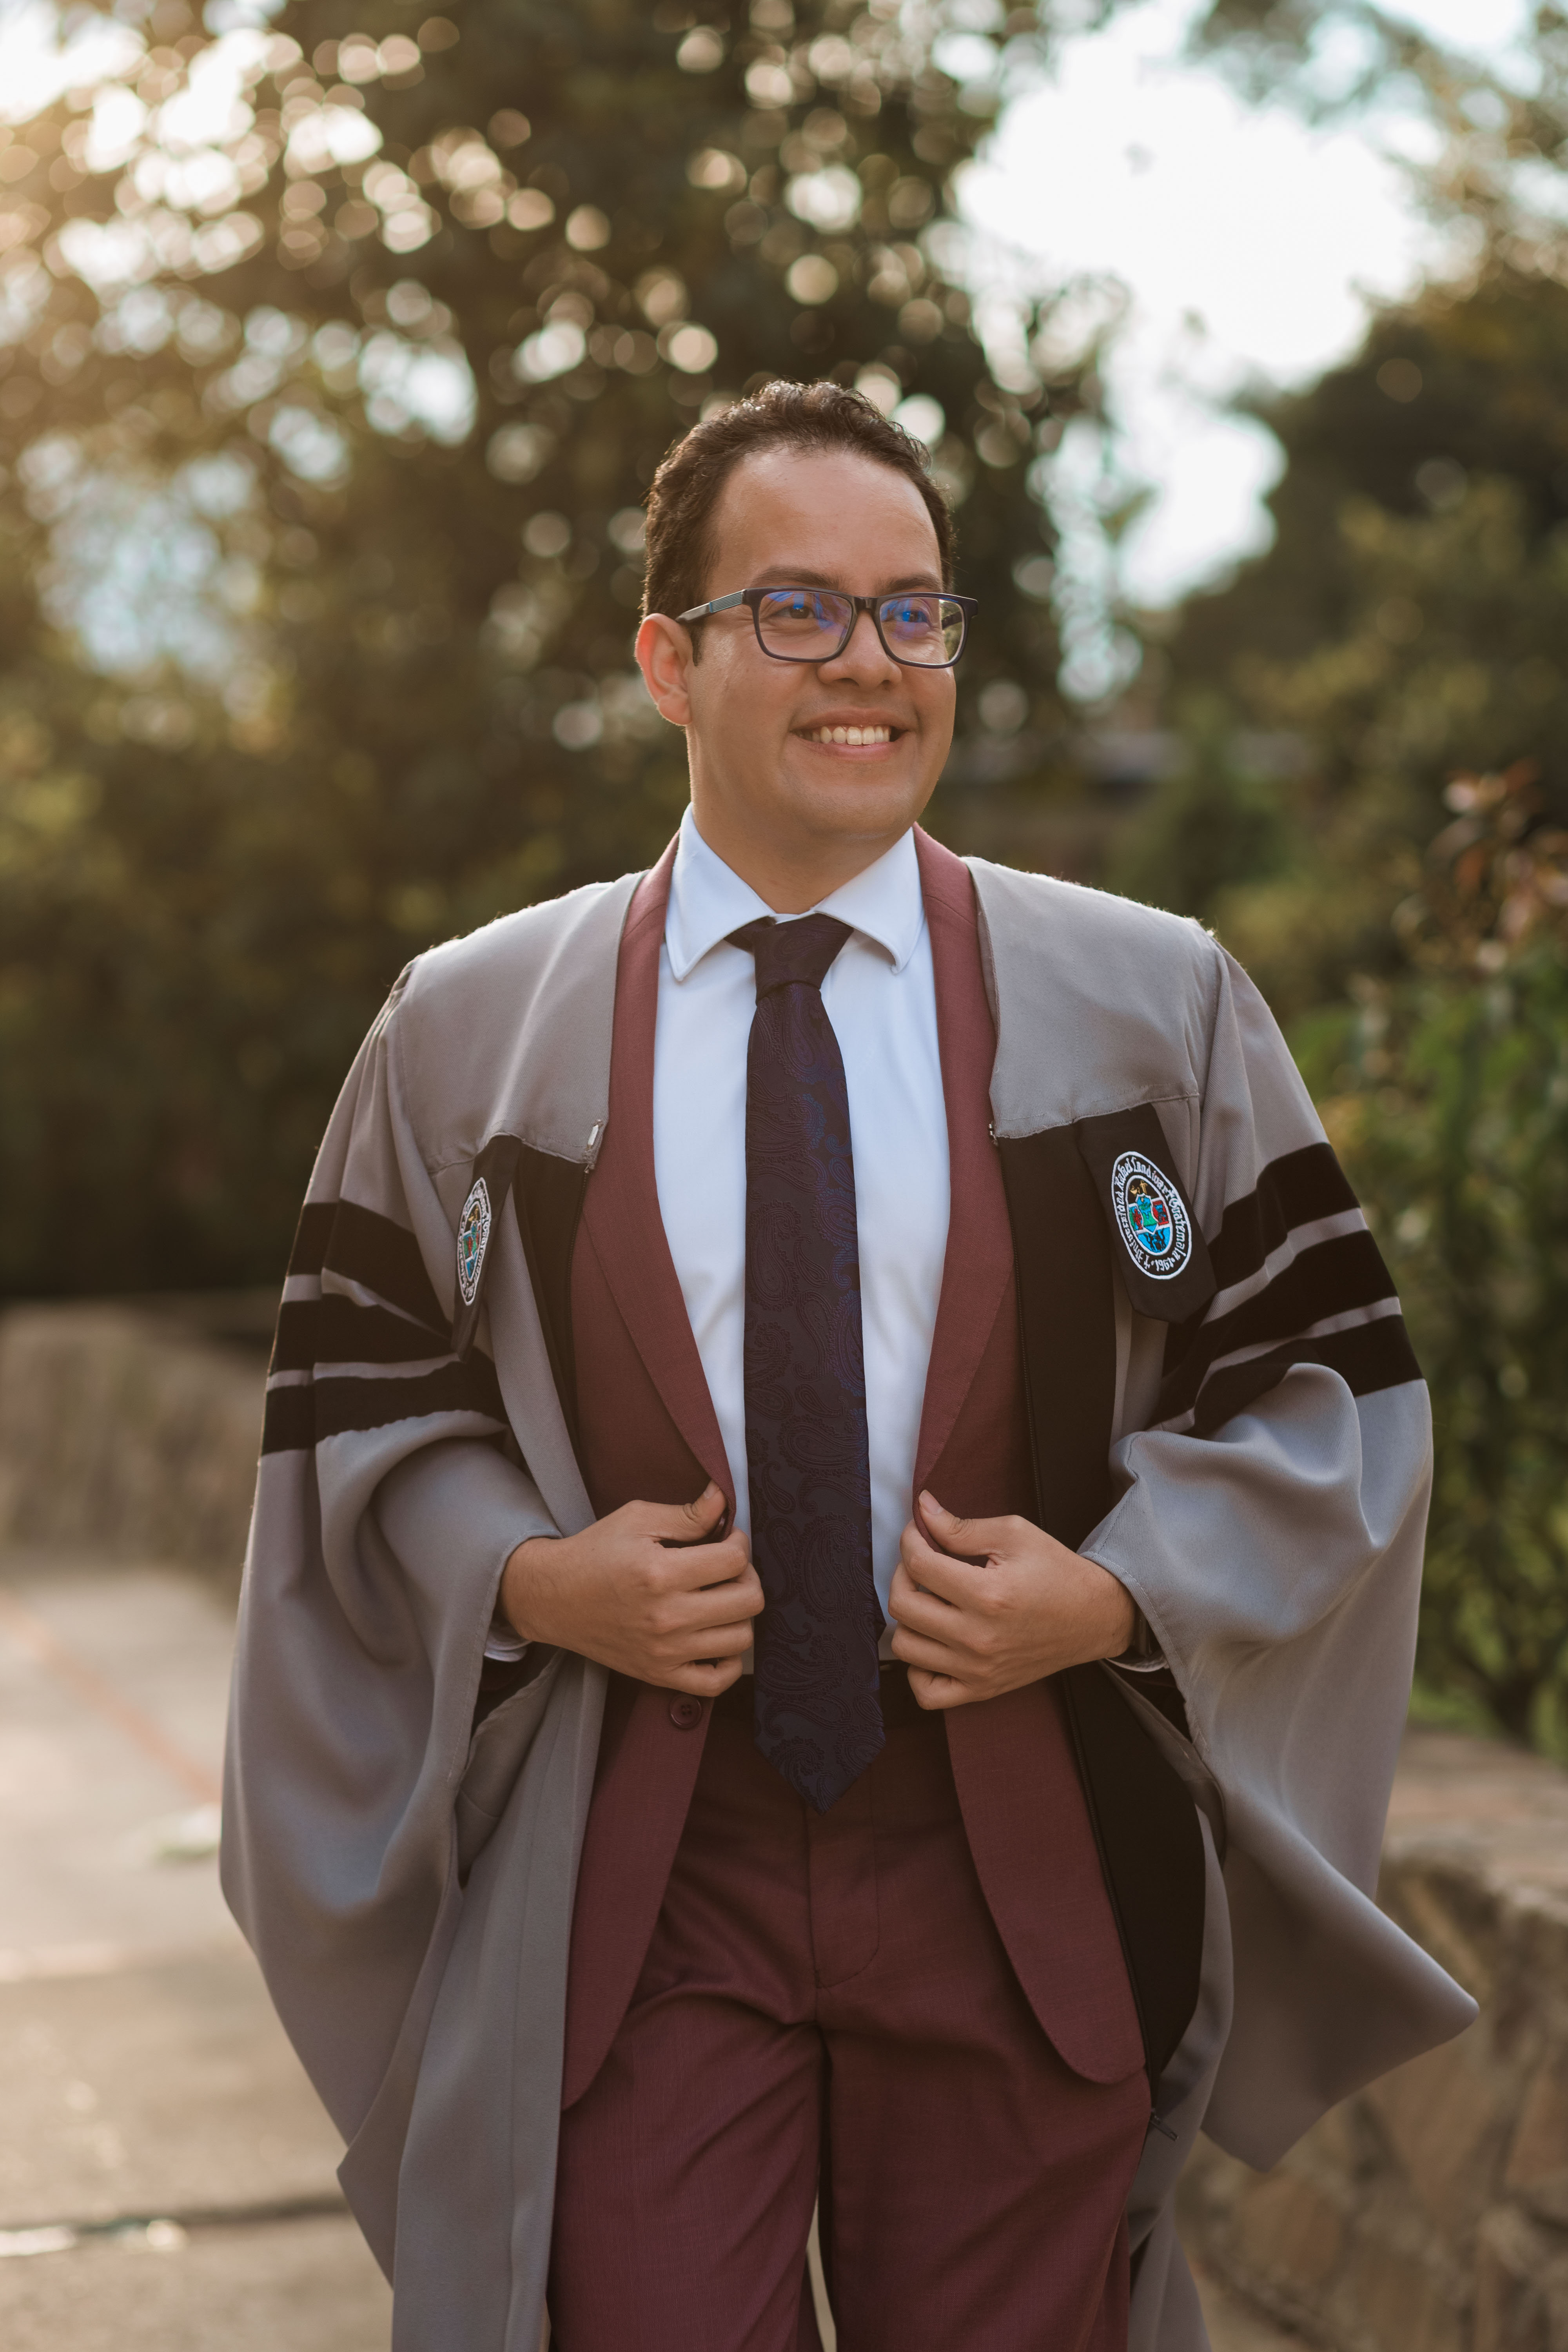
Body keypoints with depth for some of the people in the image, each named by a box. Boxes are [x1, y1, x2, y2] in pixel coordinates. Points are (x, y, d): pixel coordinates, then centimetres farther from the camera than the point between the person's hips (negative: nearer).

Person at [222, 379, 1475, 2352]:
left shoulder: (1157, 1006, 3)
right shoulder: (466, 1029, 4)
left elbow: (1325, 1374, 4)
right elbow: (357, 1392, 9)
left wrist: (1120, 1595, -11)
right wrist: (526, 1578, -9)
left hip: (1028, 1880, 1)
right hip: (634, 1888, 0)